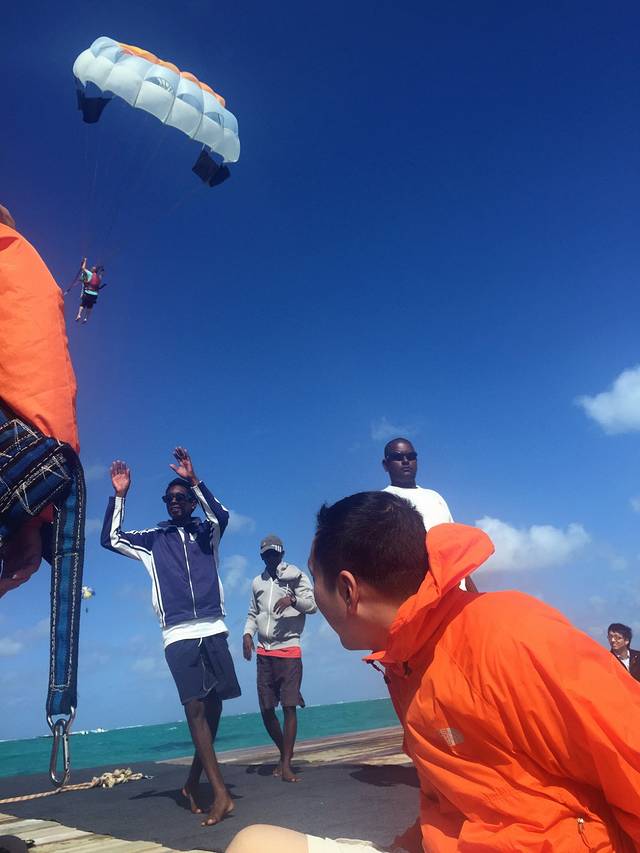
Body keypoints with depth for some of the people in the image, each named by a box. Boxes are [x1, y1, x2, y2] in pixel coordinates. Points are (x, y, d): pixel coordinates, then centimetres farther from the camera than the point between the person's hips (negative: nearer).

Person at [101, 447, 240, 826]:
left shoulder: (206, 532, 9)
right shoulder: (154, 539, 13)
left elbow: (222, 515, -13)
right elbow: (111, 538, 6)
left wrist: (194, 480, -23)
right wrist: (119, 495, -4)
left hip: (214, 631, 1)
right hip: (179, 636, -1)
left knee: (214, 704, 5)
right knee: (195, 707, -9)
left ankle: (194, 781, 24)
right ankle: (221, 793, -9)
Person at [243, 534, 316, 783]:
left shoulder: (296, 575, 1)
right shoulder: (257, 582, 14)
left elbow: (312, 605, -6)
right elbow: (253, 613, 19)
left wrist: (292, 599, -24)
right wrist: (247, 634, 1)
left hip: (288, 649, -5)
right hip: (264, 651, 5)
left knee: (289, 706, -7)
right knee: (266, 709, 7)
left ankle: (286, 763, 0)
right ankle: (285, 753, 25)